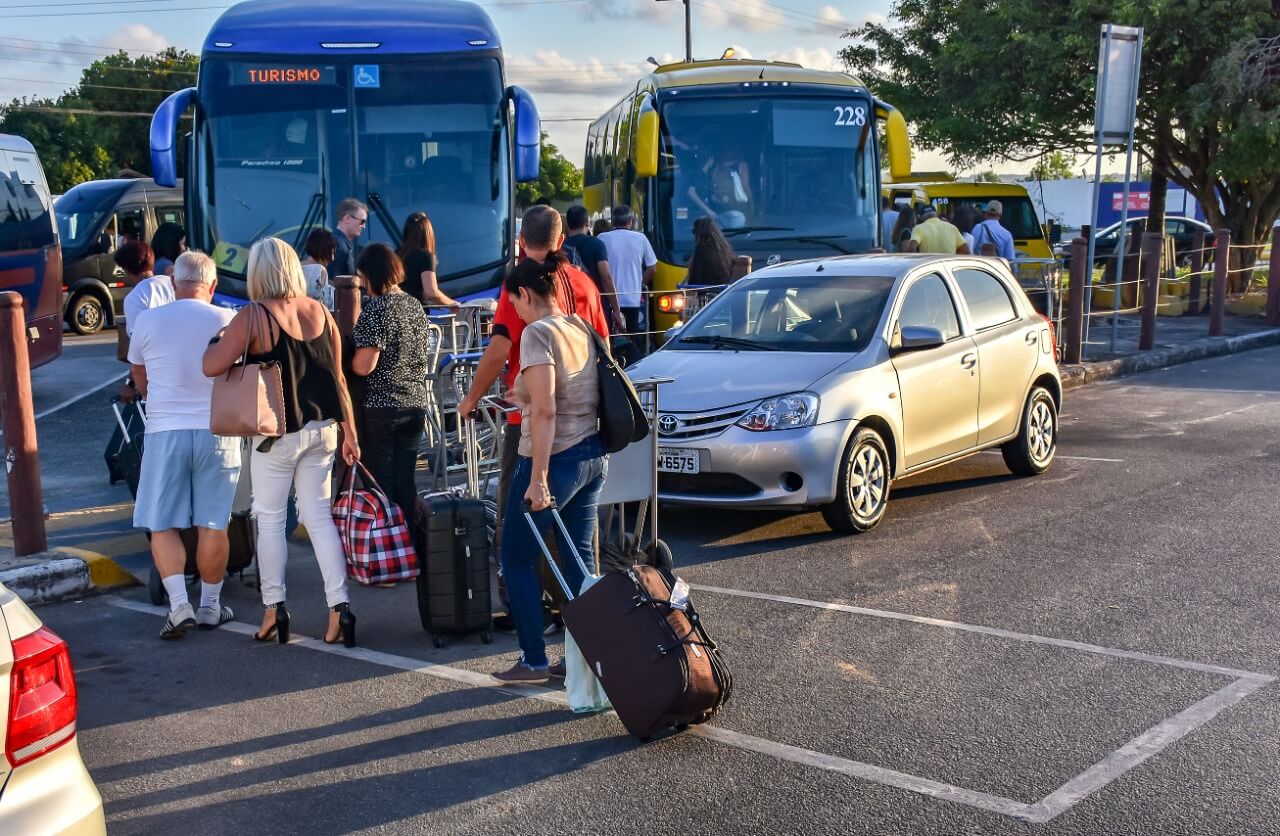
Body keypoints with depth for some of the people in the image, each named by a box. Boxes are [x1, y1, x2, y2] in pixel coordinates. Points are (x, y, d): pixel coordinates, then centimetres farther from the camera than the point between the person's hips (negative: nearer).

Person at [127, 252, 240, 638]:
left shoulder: (147, 321, -1)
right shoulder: (227, 321, -3)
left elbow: (141, 384, 14)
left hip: (165, 432, 0)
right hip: (217, 432, 1)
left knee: (163, 524, 8)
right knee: (213, 525, 9)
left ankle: (179, 605, -4)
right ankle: (210, 607, 17)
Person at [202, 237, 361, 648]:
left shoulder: (254, 316, -12)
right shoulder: (320, 311, 3)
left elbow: (212, 366, -13)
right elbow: (337, 379, 6)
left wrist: (220, 337, 7)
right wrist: (350, 433, 11)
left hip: (277, 432, -5)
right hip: (321, 429, 5)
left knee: (271, 519, 9)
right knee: (319, 517, 9)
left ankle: (273, 609, 13)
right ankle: (339, 607, 4)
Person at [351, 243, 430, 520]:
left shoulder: (375, 310, -15)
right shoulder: (416, 306, 8)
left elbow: (364, 366, -19)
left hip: (380, 406, -7)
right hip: (416, 403, 7)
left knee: (381, 481, 2)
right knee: (405, 481, 11)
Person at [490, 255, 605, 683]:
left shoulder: (537, 333, -16)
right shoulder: (581, 329, 7)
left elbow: (545, 412, -23)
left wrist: (537, 479, -24)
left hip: (556, 459, -8)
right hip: (592, 455, 8)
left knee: (517, 559, 7)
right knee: (580, 561, 13)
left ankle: (534, 660, 11)